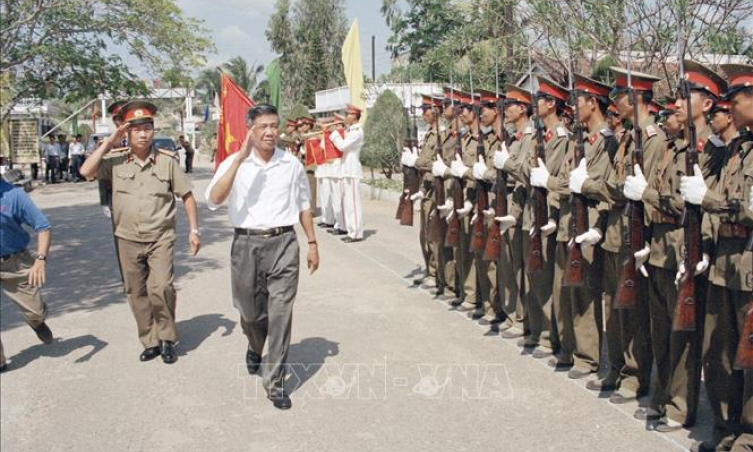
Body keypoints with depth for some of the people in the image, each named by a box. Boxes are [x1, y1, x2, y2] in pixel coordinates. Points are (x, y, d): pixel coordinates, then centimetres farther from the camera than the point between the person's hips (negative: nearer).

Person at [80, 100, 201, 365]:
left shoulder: (167, 161, -2)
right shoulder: (116, 163, 1)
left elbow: (187, 196, 3)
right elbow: (86, 171, -13)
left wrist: (194, 230, 0)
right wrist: (109, 142, -10)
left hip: (160, 238, -2)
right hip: (127, 240, 3)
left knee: (161, 287, -18)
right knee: (136, 293, 9)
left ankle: (166, 338, 3)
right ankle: (150, 342, 25)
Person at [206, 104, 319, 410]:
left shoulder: (292, 164, 5)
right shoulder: (234, 163, -2)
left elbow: (303, 206, 16)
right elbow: (213, 200, -18)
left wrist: (312, 243, 13)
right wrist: (240, 159, -22)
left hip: (283, 242, 0)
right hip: (246, 243, 0)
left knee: (280, 313, -3)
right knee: (249, 311, 14)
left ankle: (275, 382, 8)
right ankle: (255, 348, 48)